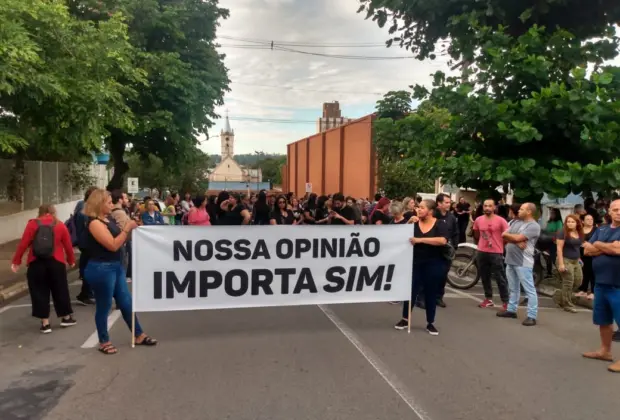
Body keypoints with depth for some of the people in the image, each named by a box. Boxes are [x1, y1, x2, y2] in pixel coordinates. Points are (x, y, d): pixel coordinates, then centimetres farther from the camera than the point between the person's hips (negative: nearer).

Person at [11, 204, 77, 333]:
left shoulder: (32, 224, 1)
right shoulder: (60, 225, 2)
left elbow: (23, 244, -4)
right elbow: (68, 245, 4)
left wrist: (16, 261, 3)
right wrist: (71, 260, 18)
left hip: (36, 263, 0)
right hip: (56, 263, 0)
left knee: (39, 292, 9)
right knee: (60, 290, 14)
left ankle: (45, 323, 12)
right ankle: (66, 318, 27)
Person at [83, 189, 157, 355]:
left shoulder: (108, 219, 10)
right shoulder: (95, 223, -16)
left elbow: (120, 242, 15)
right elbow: (113, 245, -22)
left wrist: (129, 229, 1)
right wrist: (127, 228, -17)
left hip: (116, 266, 9)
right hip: (101, 269, -9)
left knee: (126, 302, 14)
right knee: (104, 307, 5)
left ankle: (139, 336, 23)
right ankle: (104, 342, 20)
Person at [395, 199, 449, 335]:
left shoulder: (440, 224, -6)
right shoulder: (414, 224, 2)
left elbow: (442, 240, -24)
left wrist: (421, 240, -27)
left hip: (434, 265, -2)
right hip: (415, 263, 2)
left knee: (431, 294, 9)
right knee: (411, 291, 6)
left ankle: (430, 323, 22)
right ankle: (405, 319, 20)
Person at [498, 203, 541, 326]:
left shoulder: (534, 226, -10)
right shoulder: (516, 222, 14)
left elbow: (518, 238, -20)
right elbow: (504, 236, 4)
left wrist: (507, 234, 0)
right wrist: (517, 242, -12)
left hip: (523, 263, -8)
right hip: (510, 260, 8)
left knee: (530, 290, -4)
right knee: (513, 288, 18)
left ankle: (532, 316, -4)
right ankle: (511, 310, 28)